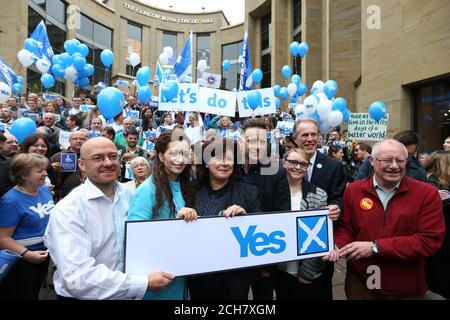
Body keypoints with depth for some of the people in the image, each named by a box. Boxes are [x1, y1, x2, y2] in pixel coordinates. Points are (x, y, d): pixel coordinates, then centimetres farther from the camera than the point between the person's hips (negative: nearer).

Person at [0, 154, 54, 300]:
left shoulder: (45, 189, -1)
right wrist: (26, 254, -30)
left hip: (44, 252, 6)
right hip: (22, 260, -6)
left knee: (35, 293, 24)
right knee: (22, 295, 12)